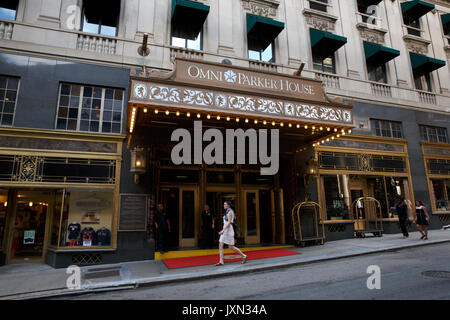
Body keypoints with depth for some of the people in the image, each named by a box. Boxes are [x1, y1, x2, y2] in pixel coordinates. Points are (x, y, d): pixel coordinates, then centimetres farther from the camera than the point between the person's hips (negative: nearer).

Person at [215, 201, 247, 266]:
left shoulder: (230, 211, -12)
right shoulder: (226, 212, 16)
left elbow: (229, 222, -20)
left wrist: (223, 230, -26)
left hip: (228, 230, -9)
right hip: (225, 230, 9)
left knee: (231, 247, -2)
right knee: (220, 245, -1)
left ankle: (244, 256, 13)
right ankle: (221, 261, 1)